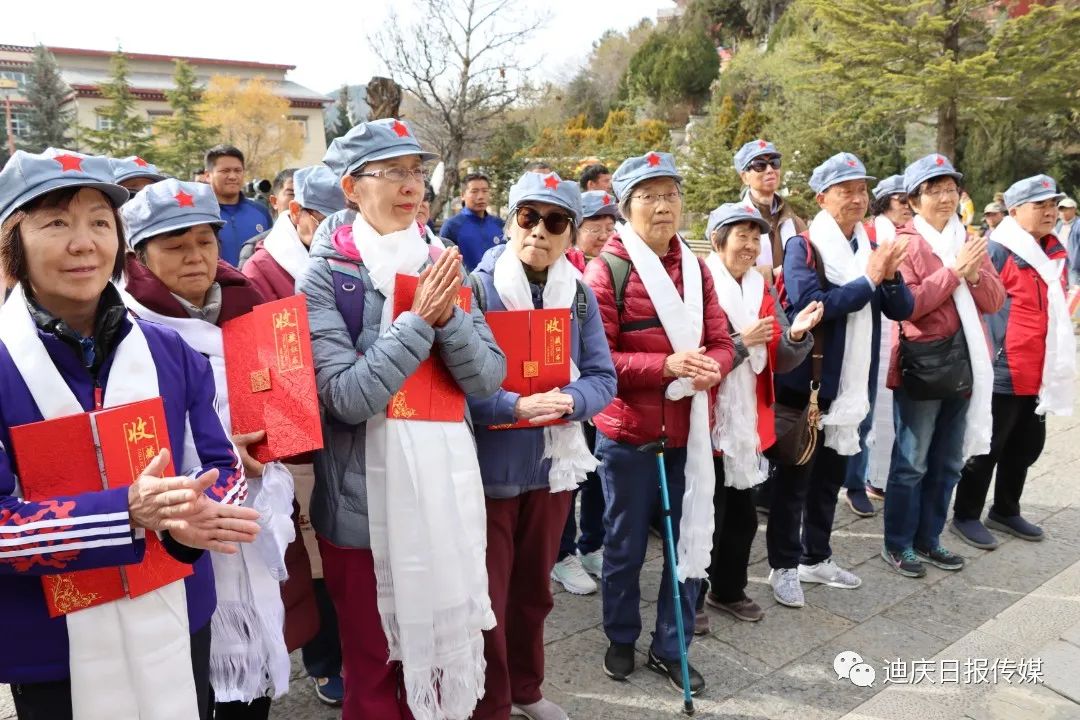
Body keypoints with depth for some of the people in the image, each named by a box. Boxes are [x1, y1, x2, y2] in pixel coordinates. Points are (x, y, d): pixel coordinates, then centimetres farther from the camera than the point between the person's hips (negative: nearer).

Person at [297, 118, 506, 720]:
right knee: (375, 667, 15)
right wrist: (418, 320, -23)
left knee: (441, 647, 21)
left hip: (447, 488, 4)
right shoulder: (325, 276, -9)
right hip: (367, 499, -4)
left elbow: (489, 379, -4)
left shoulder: (444, 267, 4)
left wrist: (447, 316, -19)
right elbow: (347, 398, -19)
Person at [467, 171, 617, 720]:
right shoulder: (477, 288, -11)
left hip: (553, 464, 5)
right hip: (488, 466, -4)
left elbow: (603, 377, 1)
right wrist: (514, 407, -28)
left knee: (534, 590, 21)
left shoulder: (580, 295, 2)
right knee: (485, 597, 7)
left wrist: (571, 400, -20)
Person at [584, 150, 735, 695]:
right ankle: (621, 639, 35)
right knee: (625, 546, 12)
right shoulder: (607, 269, -9)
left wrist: (709, 367, -17)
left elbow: (721, 342, 6)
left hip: (688, 431, 5)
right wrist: (666, 366, -24)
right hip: (627, 434, -4)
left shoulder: (696, 268, 8)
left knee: (690, 543, 12)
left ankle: (670, 648, 31)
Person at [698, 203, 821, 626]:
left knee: (742, 514, 17)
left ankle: (727, 591, 36)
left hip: (748, 424, 7)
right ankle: (689, 600, 19)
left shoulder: (763, 291, 9)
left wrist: (796, 335, -14)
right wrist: (742, 342, -21)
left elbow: (780, 362, 4)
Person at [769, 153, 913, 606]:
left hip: (851, 382, 7)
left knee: (830, 475, 17)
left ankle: (816, 558, 31)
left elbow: (902, 309, 5)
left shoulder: (871, 247, 10)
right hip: (805, 381, -6)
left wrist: (891, 277, -15)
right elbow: (808, 304, -26)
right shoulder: (802, 246, -10)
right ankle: (783, 566, 17)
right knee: (794, 476, 4)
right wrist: (868, 281, -21)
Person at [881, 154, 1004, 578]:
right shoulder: (905, 242, -6)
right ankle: (897, 544, 12)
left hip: (966, 362, 7)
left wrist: (974, 274, -10)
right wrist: (954, 270, -16)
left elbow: (995, 301, 9)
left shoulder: (970, 241, 13)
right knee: (912, 462, -1)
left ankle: (928, 538, 27)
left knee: (949, 462, 14)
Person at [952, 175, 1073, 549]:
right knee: (988, 447, 2)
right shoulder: (997, 251, -13)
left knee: (1026, 445, 18)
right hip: (1002, 372, -8)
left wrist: (1060, 360, 22)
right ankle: (966, 515, 17)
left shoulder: (1057, 252, 12)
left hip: (1041, 373, 8)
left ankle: (1005, 511, 34)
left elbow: (1058, 308, 22)